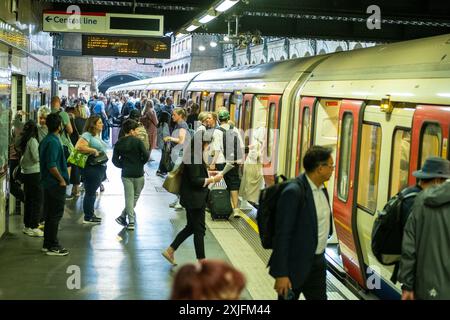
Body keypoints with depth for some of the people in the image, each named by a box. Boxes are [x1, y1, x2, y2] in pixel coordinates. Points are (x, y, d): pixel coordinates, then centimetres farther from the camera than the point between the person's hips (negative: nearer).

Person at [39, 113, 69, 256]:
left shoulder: (45, 140, 12)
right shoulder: (54, 142, -18)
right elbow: (52, 166, -25)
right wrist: (62, 180, -15)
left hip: (48, 183, 10)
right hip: (55, 184, -10)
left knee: (51, 214, 16)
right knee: (56, 215, -3)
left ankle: (47, 244, 23)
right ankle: (53, 246, 2)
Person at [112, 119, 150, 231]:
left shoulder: (119, 143, 2)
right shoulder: (138, 141, -10)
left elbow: (115, 160, 0)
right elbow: (146, 155, -16)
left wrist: (123, 165, 14)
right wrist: (141, 163, 2)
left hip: (126, 174, 3)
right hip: (138, 173, -3)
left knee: (129, 197, 6)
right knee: (135, 196, 12)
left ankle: (131, 221, 2)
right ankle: (123, 216, 12)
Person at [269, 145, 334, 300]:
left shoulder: (321, 188, 5)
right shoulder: (293, 192, -21)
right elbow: (282, 235, -21)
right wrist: (281, 274, -21)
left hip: (318, 262, 8)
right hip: (296, 265, -8)